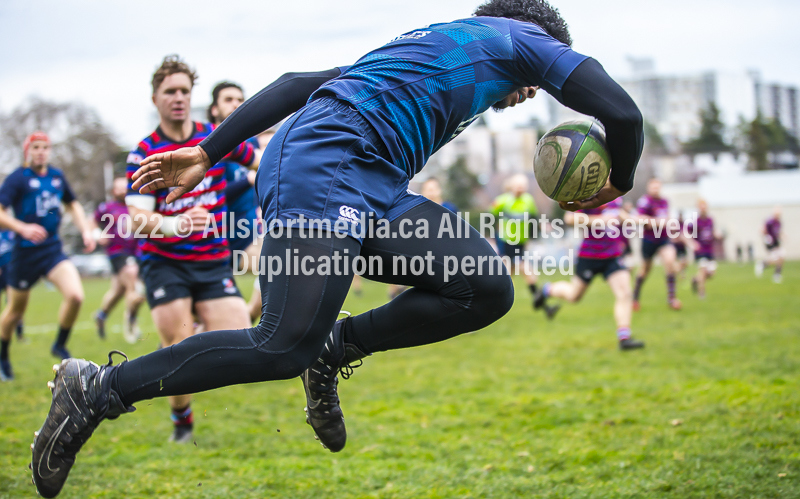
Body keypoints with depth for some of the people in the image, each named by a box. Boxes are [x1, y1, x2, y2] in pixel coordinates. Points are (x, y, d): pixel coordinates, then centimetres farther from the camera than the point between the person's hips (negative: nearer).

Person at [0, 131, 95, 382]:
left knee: (75, 296, -18)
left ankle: (60, 346, 6)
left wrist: (86, 231, 11)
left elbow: (73, 204, 24)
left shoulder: (57, 176, 8)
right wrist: (23, 228, -31)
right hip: (25, 252, -4)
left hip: (53, 249, 4)